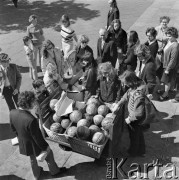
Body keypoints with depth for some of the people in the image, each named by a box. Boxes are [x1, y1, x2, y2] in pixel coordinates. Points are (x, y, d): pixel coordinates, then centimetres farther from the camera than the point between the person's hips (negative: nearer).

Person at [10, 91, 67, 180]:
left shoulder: (12, 112, -19)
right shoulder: (31, 120, -41)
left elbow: (13, 128, 0)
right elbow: (37, 137, -27)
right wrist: (45, 147, -9)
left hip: (23, 144, 6)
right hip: (34, 145, -6)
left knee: (33, 159, 33)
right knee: (49, 154, 24)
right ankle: (54, 170, 50)